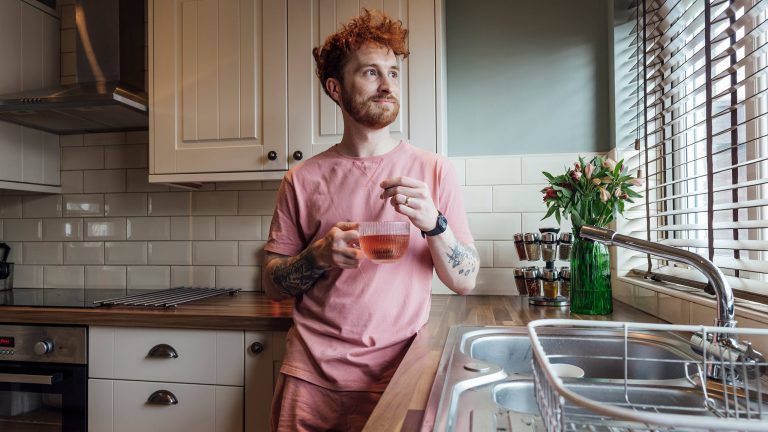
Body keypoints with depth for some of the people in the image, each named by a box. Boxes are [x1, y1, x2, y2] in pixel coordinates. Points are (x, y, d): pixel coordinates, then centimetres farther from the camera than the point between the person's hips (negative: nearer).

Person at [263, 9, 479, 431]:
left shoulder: (433, 171, -4)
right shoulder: (302, 180, -2)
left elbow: (464, 281, -5)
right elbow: (273, 283, 2)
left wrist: (433, 223, -23)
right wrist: (319, 255, -18)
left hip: (393, 377, 0)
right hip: (310, 377, 1)